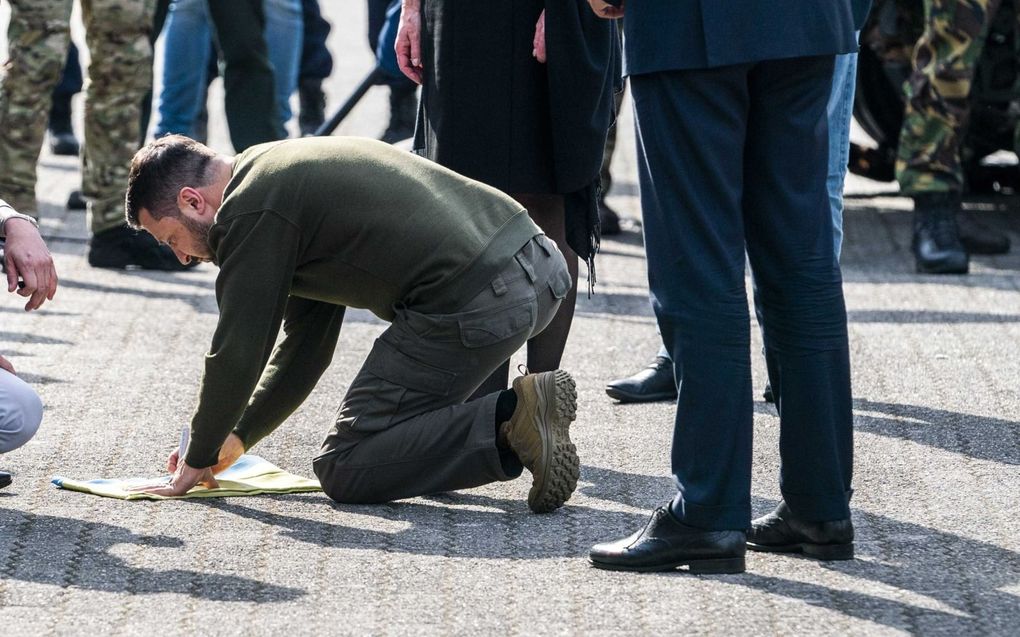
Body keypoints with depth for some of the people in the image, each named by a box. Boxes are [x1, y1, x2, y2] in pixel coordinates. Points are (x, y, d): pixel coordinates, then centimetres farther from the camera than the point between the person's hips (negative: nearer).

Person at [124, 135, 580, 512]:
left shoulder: (251, 214, -4)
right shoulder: (285, 173, 27)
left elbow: (238, 352, -1)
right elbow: (306, 345, 32)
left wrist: (198, 459, 13)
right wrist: (239, 437, 32)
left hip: (473, 306, -10)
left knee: (343, 471, 1)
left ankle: (510, 423, -13)